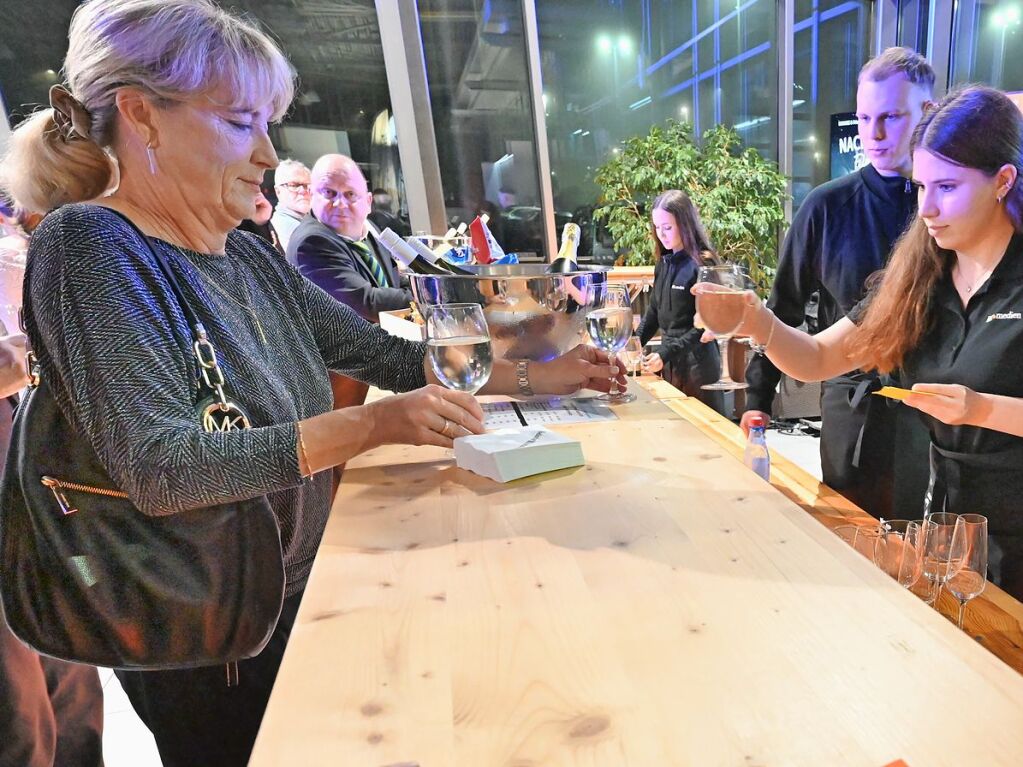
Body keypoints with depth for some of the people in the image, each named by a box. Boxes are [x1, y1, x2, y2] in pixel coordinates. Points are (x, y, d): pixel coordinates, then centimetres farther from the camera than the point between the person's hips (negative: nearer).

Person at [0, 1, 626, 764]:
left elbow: (384, 353, 2)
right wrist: (369, 426, -34)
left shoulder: (247, 256, 2)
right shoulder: (91, 247, -20)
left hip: (300, 589, 7)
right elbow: (159, 468, -29)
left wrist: (534, 375, -2)